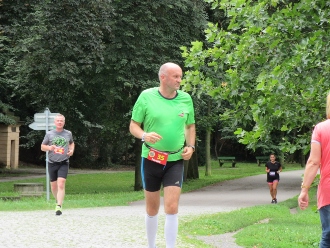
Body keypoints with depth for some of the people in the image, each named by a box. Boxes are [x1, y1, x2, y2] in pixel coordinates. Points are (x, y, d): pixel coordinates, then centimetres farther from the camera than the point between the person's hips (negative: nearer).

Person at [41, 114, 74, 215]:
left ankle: (59, 206, -22)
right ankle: (58, 200, 37)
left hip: (64, 163, -1)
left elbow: (72, 143, 25)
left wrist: (72, 150, 4)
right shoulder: (49, 134, 1)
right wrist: (49, 148, -13)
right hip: (52, 163, 1)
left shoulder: (68, 133, 5)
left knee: (61, 184, -17)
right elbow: (42, 147, 8)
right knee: (53, 185, 10)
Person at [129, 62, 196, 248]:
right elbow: (133, 126, -2)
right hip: (151, 159, -1)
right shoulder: (146, 96, -8)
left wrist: (190, 146, -2)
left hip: (175, 161, 1)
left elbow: (190, 126, 15)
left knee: (172, 208, -10)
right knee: (152, 209, 11)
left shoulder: (186, 99, 0)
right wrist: (144, 135, -23)